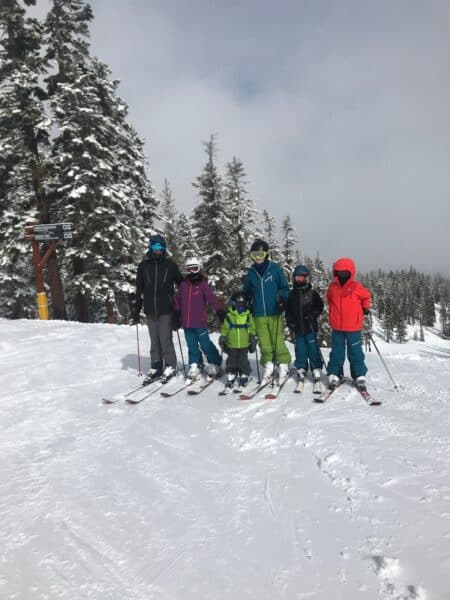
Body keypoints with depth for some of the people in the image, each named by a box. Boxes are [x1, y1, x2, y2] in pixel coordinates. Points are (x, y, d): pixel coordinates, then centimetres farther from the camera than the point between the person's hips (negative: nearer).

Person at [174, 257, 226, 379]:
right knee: (192, 346, 12)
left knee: (205, 345, 0)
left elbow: (212, 298, -14)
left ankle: (215, 364, 17)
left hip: (200, 322, -4)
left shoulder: (203, 284, -4)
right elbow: (178, 301, 18)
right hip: (186, 323, 4)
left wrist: (220, 312, -23)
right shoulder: (184, 284, 9)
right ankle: (194, 366, 23)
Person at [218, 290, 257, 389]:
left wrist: (253, 338, 4)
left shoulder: (248, 316, 3)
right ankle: (231, 376, 18)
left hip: (244, 345, 0)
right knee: (232, 361, 7)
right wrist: (222, 338, 3)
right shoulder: (229, 316, 0)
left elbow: (252, 329, 7)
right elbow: (224, 329, 6)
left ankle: (244, 376, 18)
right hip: (232, 345, 0)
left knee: (243, 361, 4)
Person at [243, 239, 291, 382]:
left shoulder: (275, 268, 0)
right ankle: (268, 365, 17)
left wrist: (282, 298, -13)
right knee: (264, 342, 4)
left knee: (277, 340, -2)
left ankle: (283, 364, 14)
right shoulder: (251, 272, 9)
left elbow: (284, 288, 5)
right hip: (258, 314, 3)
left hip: (274, 313, -3)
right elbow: (247, 293, 20)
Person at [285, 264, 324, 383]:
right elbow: (288, 310, 14)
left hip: (310, 326, -3)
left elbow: (319, 307, 2)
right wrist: (289, 321, 3)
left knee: (313, 348, 2)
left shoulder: (312, 293, 0)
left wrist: (312, 314, -13)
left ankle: (316, 368, 11)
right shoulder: (292, 294, 8)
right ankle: (301, 368, 18)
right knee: (300, 349, 8)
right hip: (297, 327, 3)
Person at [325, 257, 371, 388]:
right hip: (337, 327, 2)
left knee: (355, 352, 7)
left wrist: (365, 308, 18)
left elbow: (366, 297, 12)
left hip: (353, 327, -2)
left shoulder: (356, 287, -5)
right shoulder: (332, 287, 2)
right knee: (337, 352, 9)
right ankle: (334, 374, 17)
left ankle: (359, 375, 17)